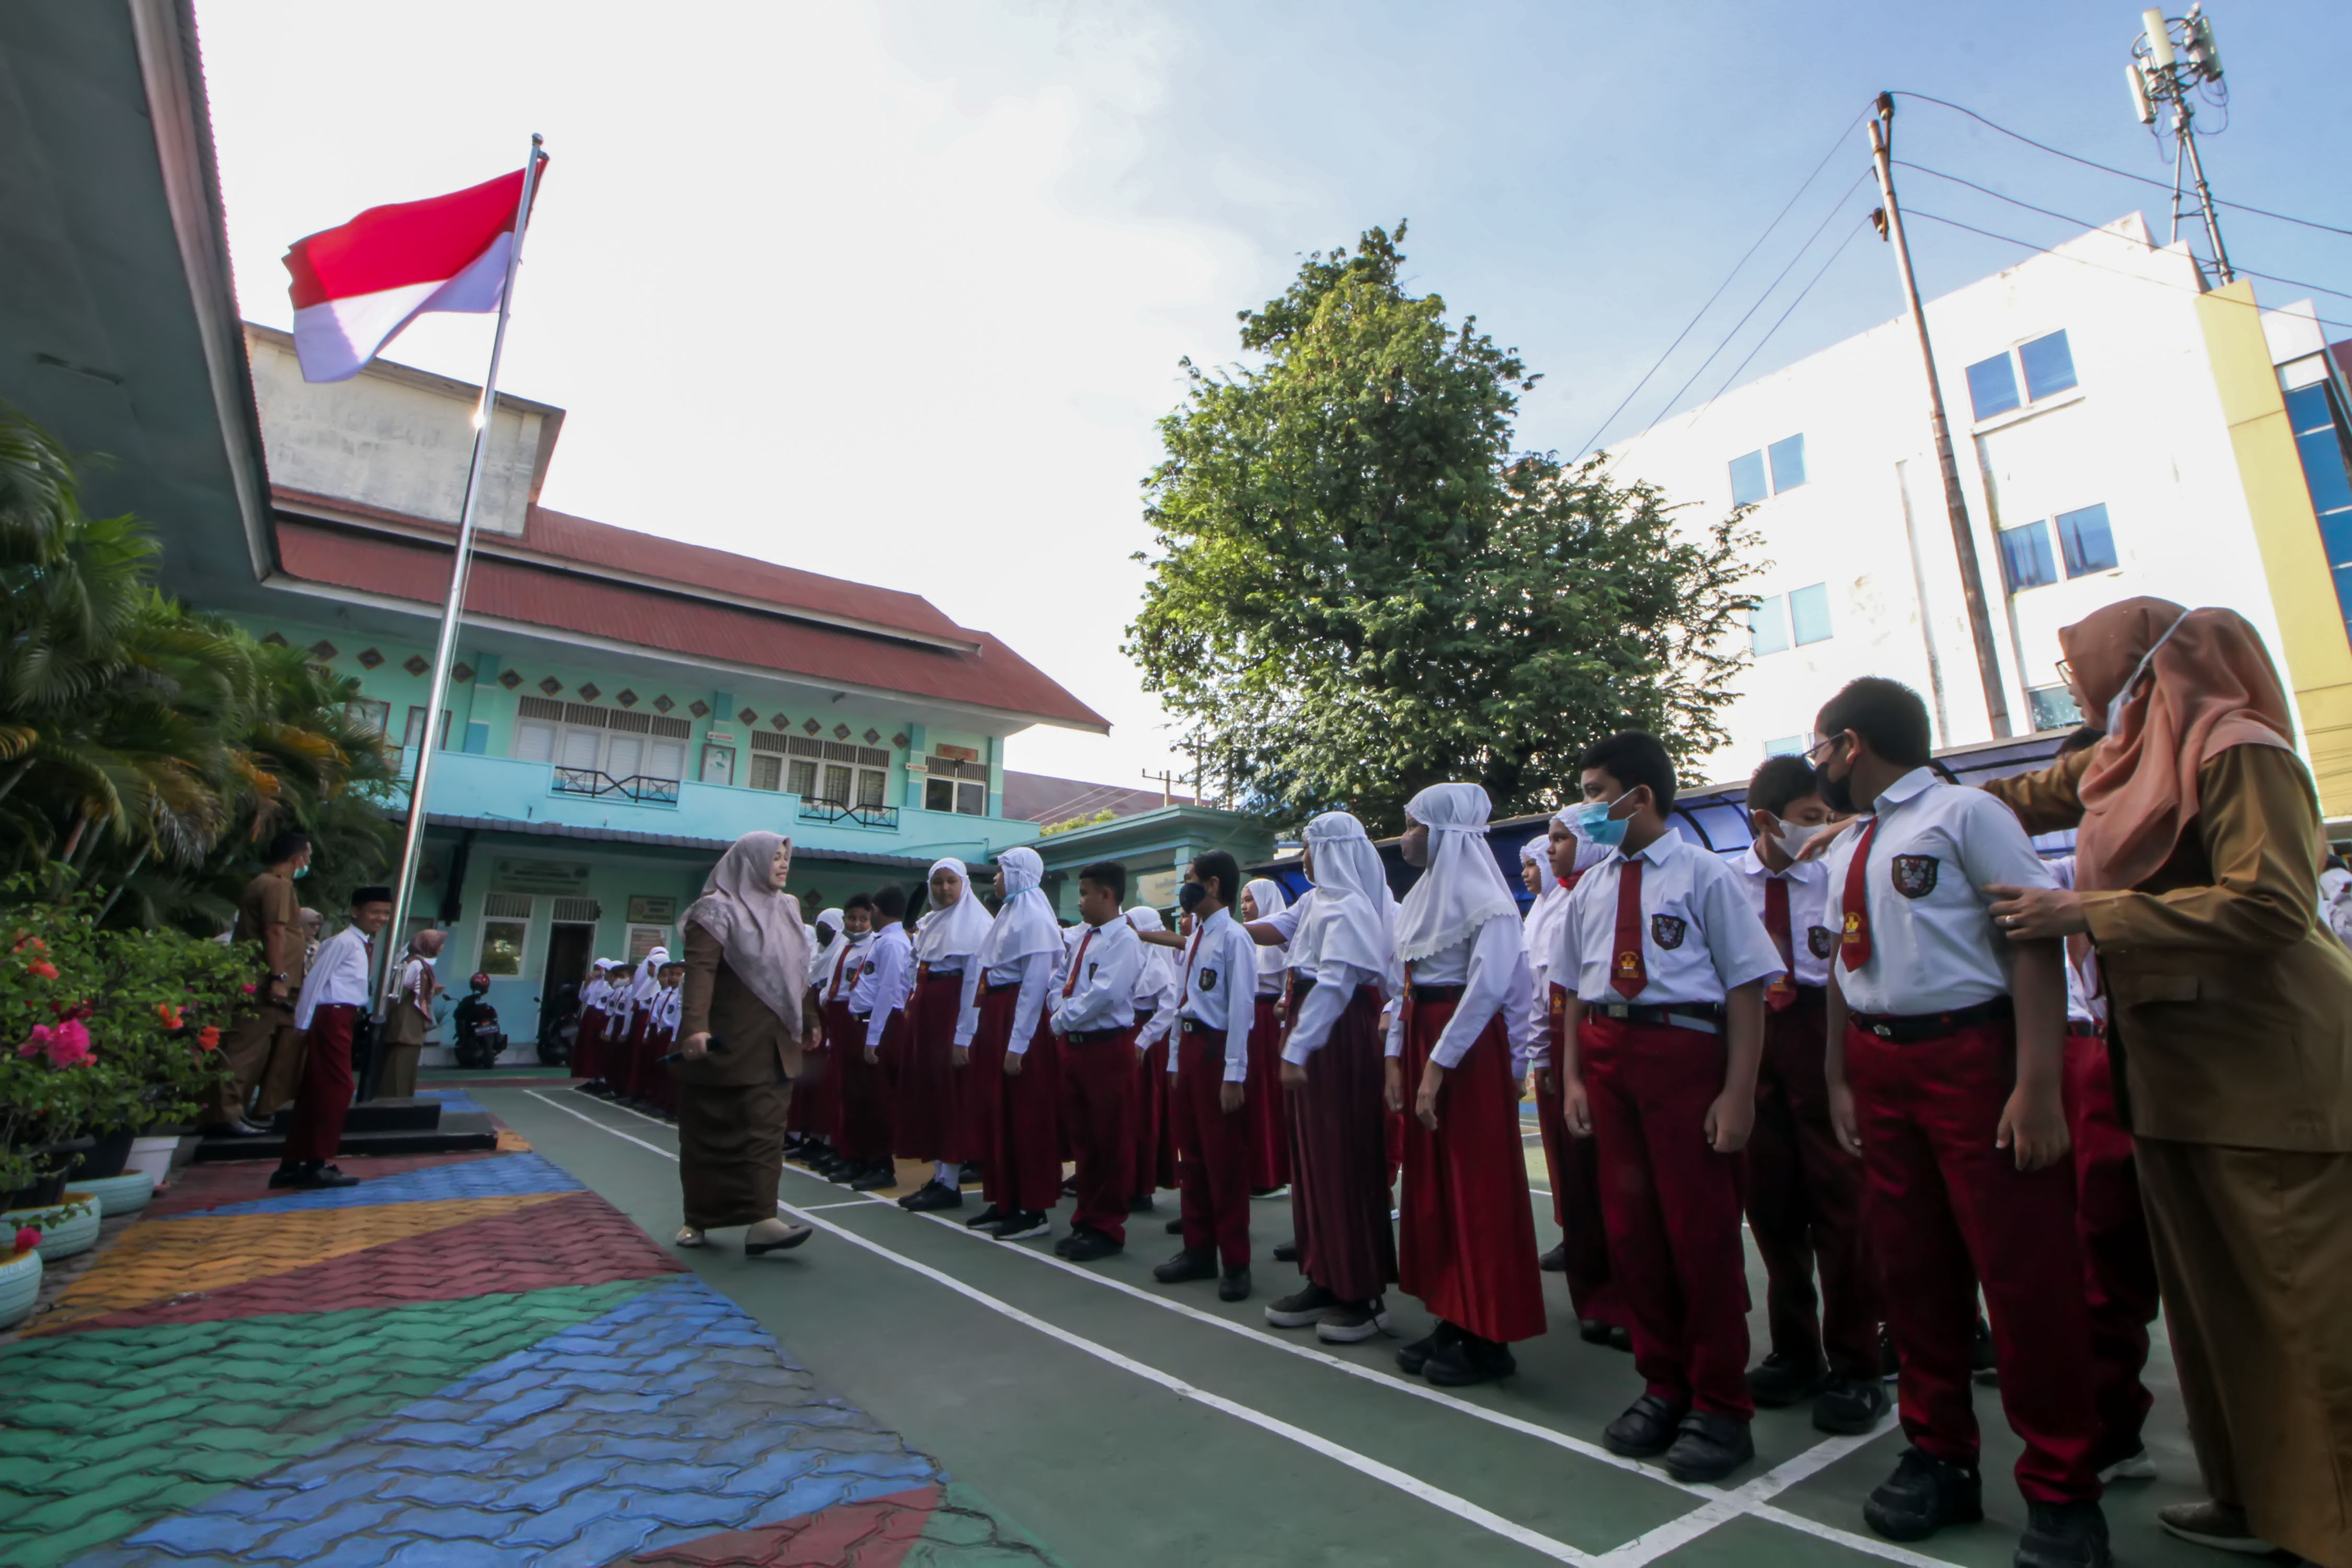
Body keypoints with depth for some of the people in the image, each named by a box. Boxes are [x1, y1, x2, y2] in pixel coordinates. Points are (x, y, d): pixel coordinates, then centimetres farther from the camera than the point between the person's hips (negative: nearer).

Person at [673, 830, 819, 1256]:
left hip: (775, 1044, 5)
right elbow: (700, 970, -20)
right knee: (711, 1132, 6)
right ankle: (698, 1219, 21)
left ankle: (760, 1220, -3)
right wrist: (694, 1026, -31)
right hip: (726, 1044, -5)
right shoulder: (719, 909, -8)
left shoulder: (787, 909, 11)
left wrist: (810, 1020, 21)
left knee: (765, 1129, -1)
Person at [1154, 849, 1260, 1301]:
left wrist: (1234, 1074, -18)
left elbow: (1241, 1007, -17)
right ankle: (1199, 1250, 30)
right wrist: (1176, 1060, 15)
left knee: (1225, 1158, 1)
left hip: (1218, 1049, -9)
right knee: (1191, 1154, 16)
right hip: (1188, 1047, 9)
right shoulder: (1193, 937, 14)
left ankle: (1234, 1262, 15)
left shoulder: (1233, 938, -14)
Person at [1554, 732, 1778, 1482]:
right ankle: (1664, 1388, 32)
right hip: (1606, 1055, 5)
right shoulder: (1590, 889, 11)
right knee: (1629, 1226, 13)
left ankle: (1720, 1407, 25)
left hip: (1684, 1050, -5)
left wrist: (1738, 1093, -12)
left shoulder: (1705, 874, -5)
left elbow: (1746, 986, -7)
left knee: (1702, 1228, 4)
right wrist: (1572, 1078, 7)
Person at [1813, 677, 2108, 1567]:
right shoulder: (1847, 850, 13)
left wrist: (2038, 1086, -19)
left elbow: (2034, 940, -13)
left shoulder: (1965, 812, -7)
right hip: (1879, 1065, 7)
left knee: (2024, 1268, 2)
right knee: (1912, 1267, 13)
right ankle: (1939, 1460, 29)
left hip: (1972, 1053, -6)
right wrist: (1840, 1081, 12)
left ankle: (2061, 1493, 21)